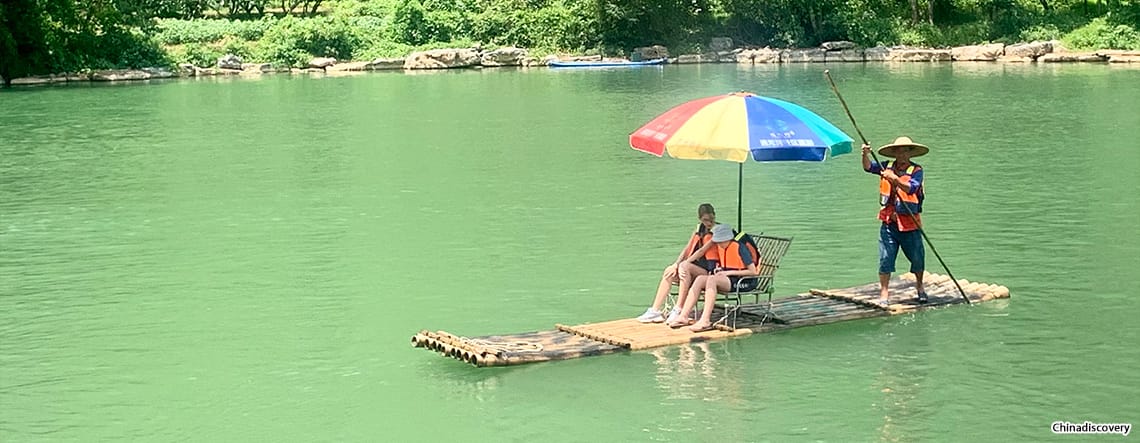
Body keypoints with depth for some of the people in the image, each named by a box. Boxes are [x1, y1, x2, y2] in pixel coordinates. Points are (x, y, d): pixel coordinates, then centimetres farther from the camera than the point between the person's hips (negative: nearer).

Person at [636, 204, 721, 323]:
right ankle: (655, 310, -22)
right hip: (693, 268, 7)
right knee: (669, 271, -20)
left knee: (685, 266, -34)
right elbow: (687, 249, 12)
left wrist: (681, 264, -16)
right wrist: (676, 264, -6)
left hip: (708, 270, -7)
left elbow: (702, 251, -12)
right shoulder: (699, 229, 18)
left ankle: (678, 311, -38)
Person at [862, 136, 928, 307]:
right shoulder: (887, 167, 5)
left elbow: (911, 188, -22)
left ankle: (919, 286, 32)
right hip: (889, 222, 2)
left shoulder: (916, 170, -5)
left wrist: (895, 179, -38)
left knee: (917, 257, 8)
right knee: (886, 257, -1)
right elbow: (868, 167, -8)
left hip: (910, 223, -2)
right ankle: (884, 292, 6)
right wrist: (865, 155, -28)